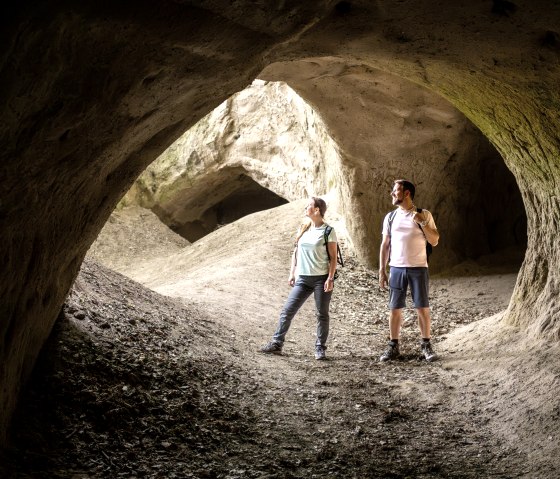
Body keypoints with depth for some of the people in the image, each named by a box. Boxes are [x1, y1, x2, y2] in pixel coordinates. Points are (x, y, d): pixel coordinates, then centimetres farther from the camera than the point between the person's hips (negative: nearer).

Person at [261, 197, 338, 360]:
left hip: (321, 278, -5)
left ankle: (320, 348, 14)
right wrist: (292, 273, 11)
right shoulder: (303, 228, 10)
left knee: (322, 314, 3)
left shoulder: (328, 231, -6)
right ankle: (276, 344, 8)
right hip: (303, 278, 5)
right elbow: (296, 252, 15)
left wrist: (330, 279, -14)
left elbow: (333, 257, -7)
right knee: (287, 310, 2)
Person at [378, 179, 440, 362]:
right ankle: (393, 347, 12)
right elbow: (385, 245, 9)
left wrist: (422, 223, -17)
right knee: (395, 308, 4)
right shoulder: (390, 217, 7)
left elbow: (434, 241, -4)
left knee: (422, 308, 0)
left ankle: (426, 345, 13)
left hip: (418, 268, -2)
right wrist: (382, 270, 4)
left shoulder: (424, 215, -1)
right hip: (396, 268, 2)